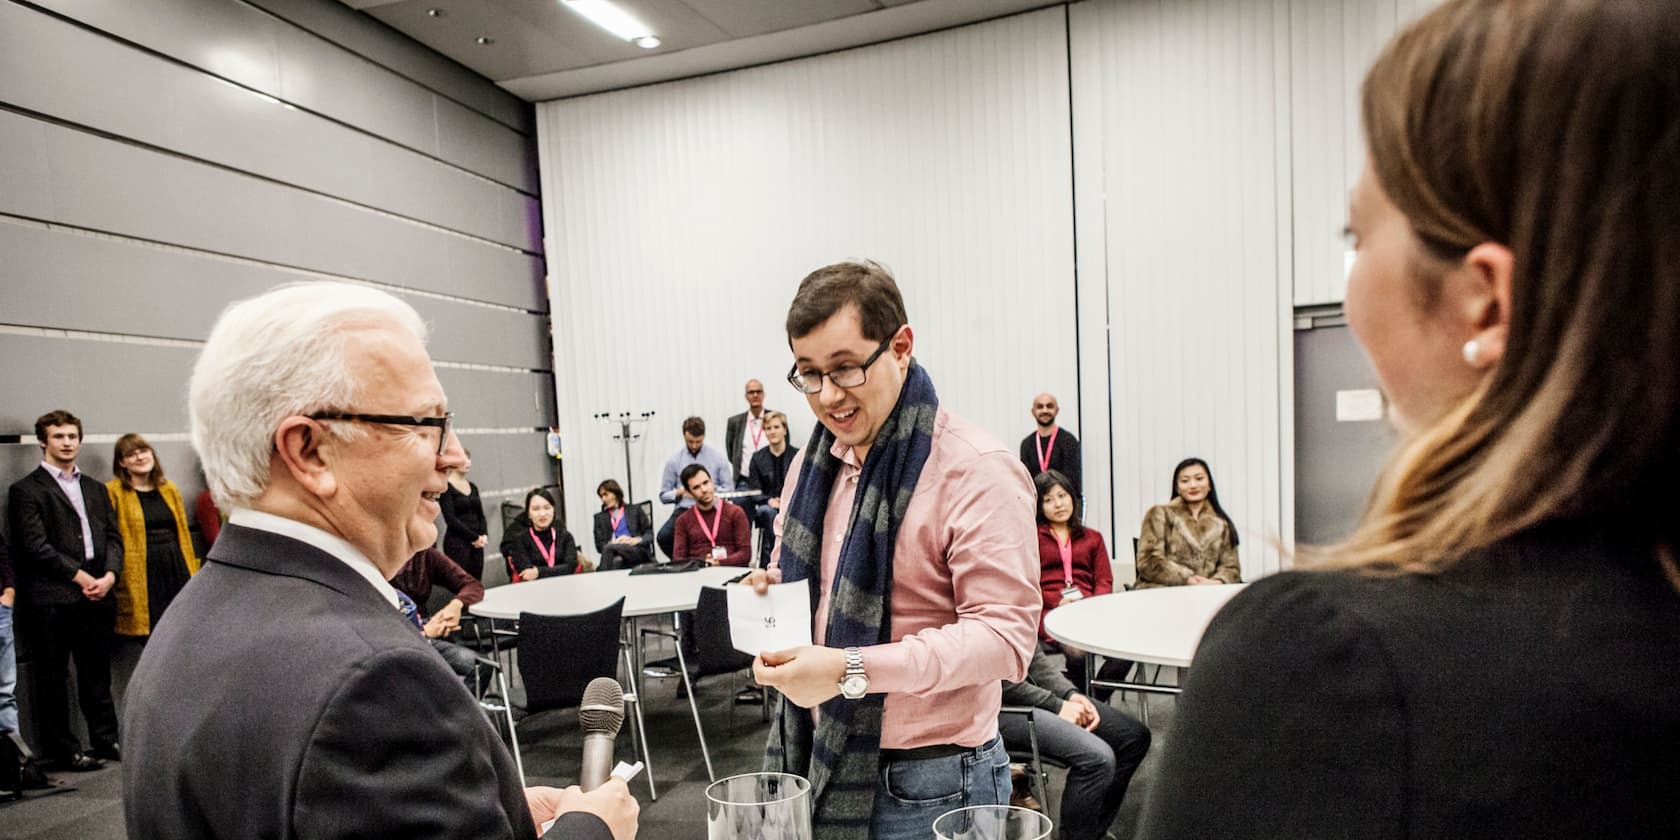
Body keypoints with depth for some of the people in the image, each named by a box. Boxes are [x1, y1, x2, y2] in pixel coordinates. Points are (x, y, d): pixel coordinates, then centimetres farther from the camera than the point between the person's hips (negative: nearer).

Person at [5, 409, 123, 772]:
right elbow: (35, 546, -9)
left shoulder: (95, 489, 18)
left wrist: (109, 574, -4)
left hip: (97, 595, 5)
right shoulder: (26, 490, 0)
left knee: (97, 674, 12)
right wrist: (79, 576, -13)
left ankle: (106, 740, 20)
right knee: (52, 678, 3)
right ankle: (62, 750, 12)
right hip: (51, 599, -5)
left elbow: (113, 536, 13)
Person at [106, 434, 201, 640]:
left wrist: (193, 574, 12)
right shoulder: (113, 492, -1)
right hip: (141, 574, -4)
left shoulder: (170, 489, 13)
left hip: (176, 569, 4)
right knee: (148, 632, 0)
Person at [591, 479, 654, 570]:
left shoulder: (635, 510, 24)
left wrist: (638, 540, -7)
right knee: (617, 560, -41)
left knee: (610, 548, -36)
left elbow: (649, 534, 15)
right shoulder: (599, 517, 27)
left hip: (638, 552, 0)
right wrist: (612, 543, -9)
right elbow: (599, 545, 14)